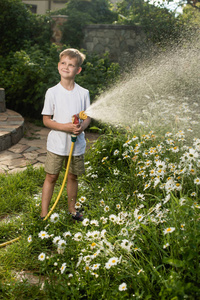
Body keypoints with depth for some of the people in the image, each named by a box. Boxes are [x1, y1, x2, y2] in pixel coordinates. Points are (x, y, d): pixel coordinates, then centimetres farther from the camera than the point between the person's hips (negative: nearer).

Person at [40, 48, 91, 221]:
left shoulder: (83, 93, -1)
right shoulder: (52, 92, -6)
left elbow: (88, 117, 6)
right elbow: (46, 120, -5)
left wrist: (82, 126, -17)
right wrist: (65, 127, -21)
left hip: (77, 144, 2)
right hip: (57, 144, -2)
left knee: (73, 177, 14)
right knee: (51, 177, 5)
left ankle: (72, 209, 34)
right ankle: (44, 213, 19)